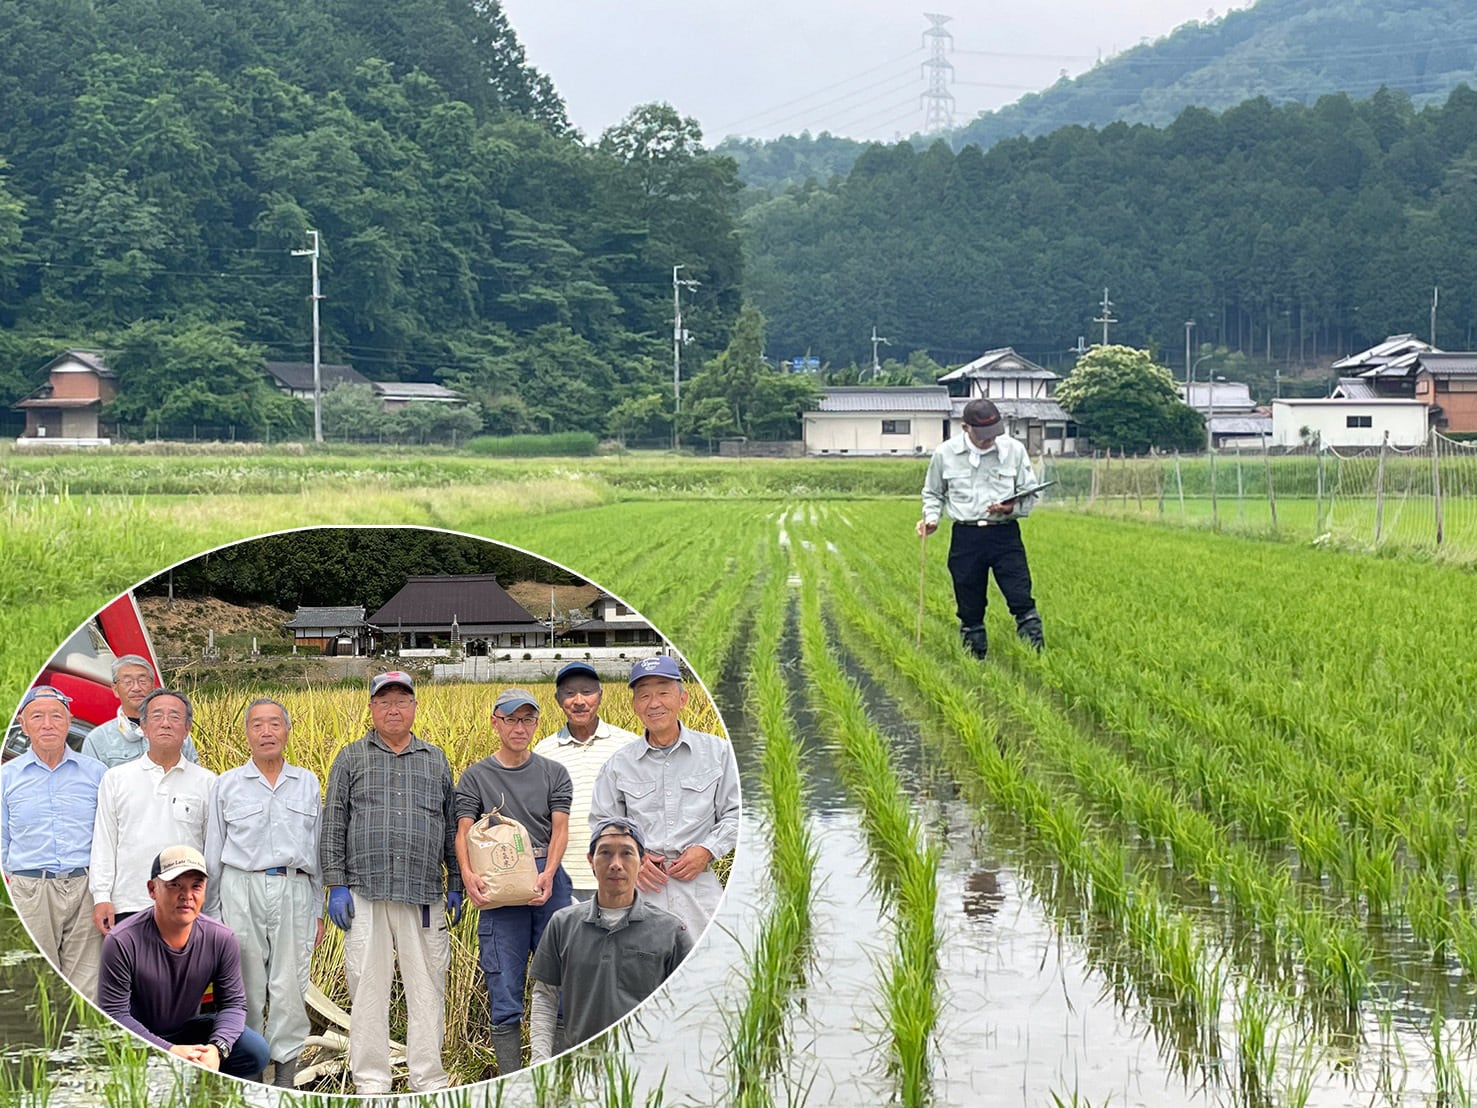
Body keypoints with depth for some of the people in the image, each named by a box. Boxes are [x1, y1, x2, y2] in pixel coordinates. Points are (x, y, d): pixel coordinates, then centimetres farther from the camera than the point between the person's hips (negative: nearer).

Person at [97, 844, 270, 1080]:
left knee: (256, 1052, -19)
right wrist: (170, 1051, -29)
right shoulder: (122, 942, -21)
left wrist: (217, 1048, -25)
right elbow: (114, 1014, -20)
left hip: (188, 1030, 3)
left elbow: (233, 1003, -3)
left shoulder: (220, 938, -9)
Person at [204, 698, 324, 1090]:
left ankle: (285, 1073, 5)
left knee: (289, 987, -3)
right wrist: (211, 913, 7)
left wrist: (318, 911, 11)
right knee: (246, 987, 0)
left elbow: (318, 850, 14)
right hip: (242, 890, 0)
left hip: (294, 891, 1)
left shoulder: (308, 784, 12)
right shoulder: (226, 785, 8)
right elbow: (213, 853, 10)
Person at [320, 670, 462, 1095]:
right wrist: (336, 885, -2)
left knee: (427, 989, 1)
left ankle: (429, 1082, 8)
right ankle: (371, 1082, 5)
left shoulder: (436, 761, 15)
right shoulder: (351, 758, 9)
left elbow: (452, 825, 17)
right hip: (366, 894, -1)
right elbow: (332, 826, 5)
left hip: (424, 897, 2)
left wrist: (456, 885, 12)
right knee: (368, 988, -1)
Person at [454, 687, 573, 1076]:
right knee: (504, 995, -1)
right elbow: (464, 832, -1)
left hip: (548, 883, 1)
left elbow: (560, 829, 1)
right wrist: (468, 874, -21)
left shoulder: (554, 774, 11)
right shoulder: (476, 777, 9)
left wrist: (547, 875, -17)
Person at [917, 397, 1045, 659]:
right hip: (965, 537, 1)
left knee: (1021, 599, -10)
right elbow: (933, 493, 17)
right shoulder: (945, 454, 1)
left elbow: (1030, 495, 7)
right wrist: (931, 518, -2)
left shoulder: (1014, 450, 0)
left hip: (1005, 535, -1)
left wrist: (1012, 508, -14)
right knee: (969, 608, 6)